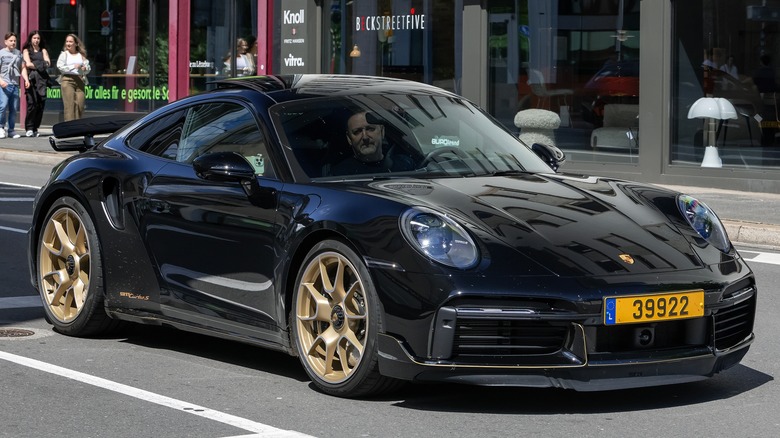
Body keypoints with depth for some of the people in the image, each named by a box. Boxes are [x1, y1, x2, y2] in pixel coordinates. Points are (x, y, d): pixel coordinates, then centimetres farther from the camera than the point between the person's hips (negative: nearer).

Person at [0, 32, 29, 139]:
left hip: (15, 85, 5)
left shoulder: (18, 53, 18)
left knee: (14, 109, 3)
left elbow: (23, 68, 20)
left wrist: (26, 79, 5)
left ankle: (11, 130, 9)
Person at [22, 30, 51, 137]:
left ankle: (35, 128, 0)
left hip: (42, 78, 3)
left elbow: (48, 63, 9)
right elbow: (28, 64, 1)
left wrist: (34, 64, -1)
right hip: (31, 79, -3)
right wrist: (41, 65, 5)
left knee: (41, 104, -5)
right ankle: (29, 128, -13)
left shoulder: (43, 51, 24)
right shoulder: (26, 51, 15)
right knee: (32, 103, -14)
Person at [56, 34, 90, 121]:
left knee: (80, 104, -4)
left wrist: (85, 68, -9)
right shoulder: (64, 54, 9)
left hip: (80, 80, 3)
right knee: (69, 104, -10)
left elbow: (88, 68, 15)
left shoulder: (81, 55, 17)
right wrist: (73, 66, -11)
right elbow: (60, 67, -4)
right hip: (67, 79, -3)